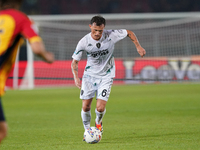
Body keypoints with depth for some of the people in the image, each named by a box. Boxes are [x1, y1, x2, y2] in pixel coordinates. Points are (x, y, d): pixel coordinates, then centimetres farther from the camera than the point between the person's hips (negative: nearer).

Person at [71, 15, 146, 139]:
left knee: (100, 108, -12)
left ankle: (98, 122, 23)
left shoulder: (111, 35, -18)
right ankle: (87, 130, 24)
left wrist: (138, 46, -7)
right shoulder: (84, 42, -16)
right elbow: (75, 61, -6)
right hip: (89, 75, 1)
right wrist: (76, 77, -20)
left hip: (106, 76, -1)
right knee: (86, 107, -3)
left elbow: (129, 33, 1)